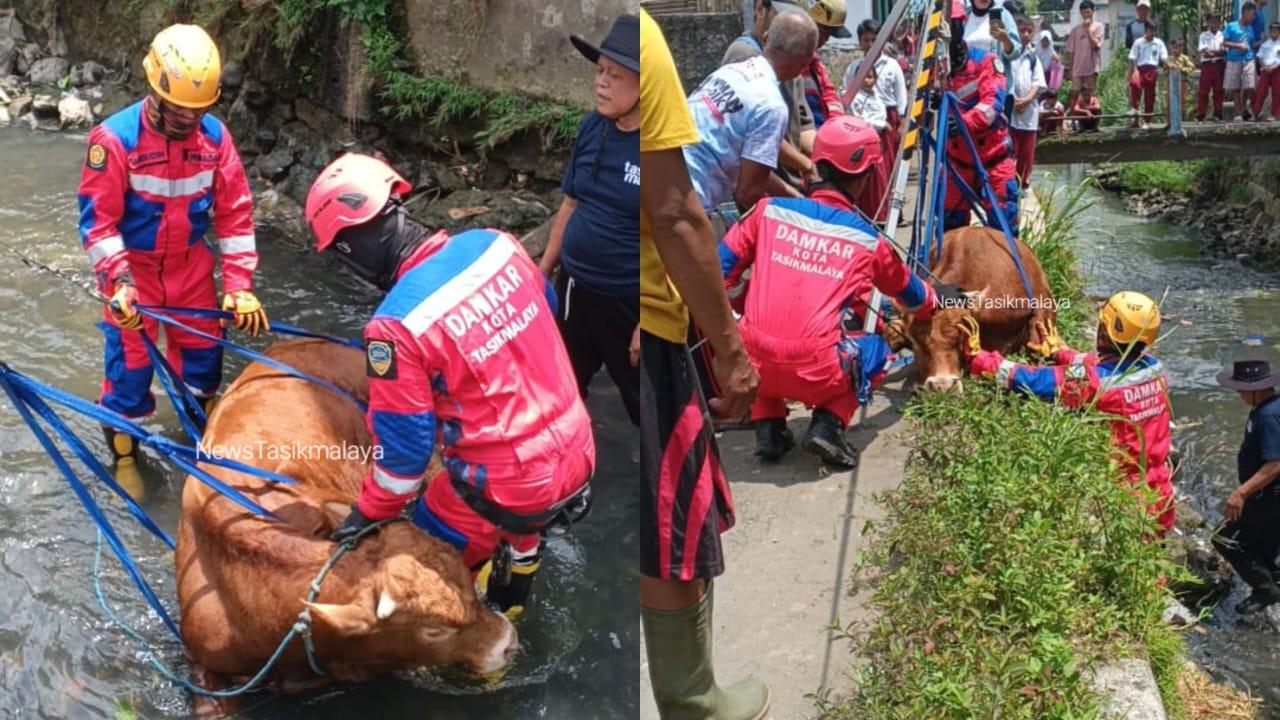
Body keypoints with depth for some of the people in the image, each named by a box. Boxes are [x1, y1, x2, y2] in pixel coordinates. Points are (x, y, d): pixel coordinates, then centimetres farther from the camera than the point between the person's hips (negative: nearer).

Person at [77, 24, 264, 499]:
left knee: (203, 353, 14)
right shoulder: (115, 139, -22)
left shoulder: (215, 136, -11)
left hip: (191, 266, 4)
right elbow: (97, 220, -17)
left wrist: (239, 285, -9)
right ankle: (123, 456, 24)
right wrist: (118, 282, -27)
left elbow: (235, 213, -5)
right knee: (130, 365, 3)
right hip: (134, 268, -3)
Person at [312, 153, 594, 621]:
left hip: (508, 487, -6)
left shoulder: (396, 325, -24)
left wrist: (371, 512, 5)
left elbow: (403, 444, -14)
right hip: (580, 457, 6)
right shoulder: (495, 244, -7)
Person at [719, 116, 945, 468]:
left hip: (752, 365, 1)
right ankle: (828, 425, 9)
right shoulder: (867, 239, 11)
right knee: (875, 349, 29)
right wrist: (935, 302, 53)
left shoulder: (770, 209, 9)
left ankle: (768, 428, 19)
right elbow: (910, 293, 31)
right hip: (814, 373, -1)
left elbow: (719, 270, 9)